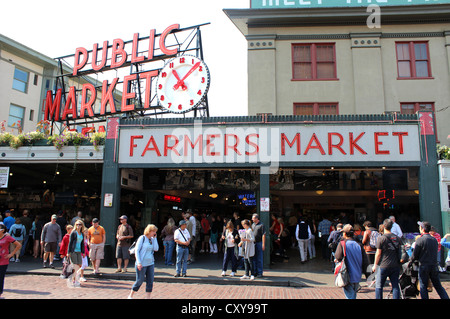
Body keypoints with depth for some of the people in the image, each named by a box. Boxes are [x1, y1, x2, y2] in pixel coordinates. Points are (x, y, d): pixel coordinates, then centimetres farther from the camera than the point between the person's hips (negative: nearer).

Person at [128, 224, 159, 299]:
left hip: (150, 263, 6)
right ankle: (130, 296, 26)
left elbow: (156, 249, -3)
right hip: (142, 264, -6)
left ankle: (148, 297, 12)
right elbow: (137, 250, -10)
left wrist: (154, 238, -4)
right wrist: (139, 262, -17)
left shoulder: (152, 239, 9)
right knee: (140, 281, 4)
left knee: (150, 281, 2)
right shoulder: (142, 238, -9)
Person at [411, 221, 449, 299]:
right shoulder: (434, 239, 5)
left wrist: (411, 259, 11)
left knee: (423, 287, 5)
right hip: (434, 266, 5)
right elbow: (435, 253, 15)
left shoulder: (420, 240, -13)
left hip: (424, 266, -5)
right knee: (438, 286, 14)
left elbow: (415, 255, -10)